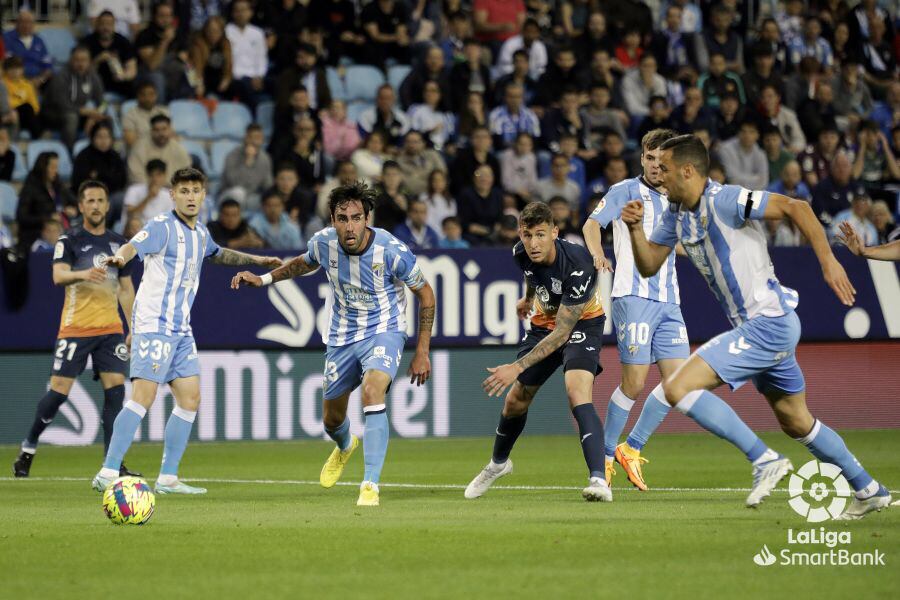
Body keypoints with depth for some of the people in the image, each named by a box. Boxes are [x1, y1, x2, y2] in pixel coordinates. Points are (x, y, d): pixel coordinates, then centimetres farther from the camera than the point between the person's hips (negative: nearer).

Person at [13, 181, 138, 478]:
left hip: (110, 328, 4)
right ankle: (28, 448, 13)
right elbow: (58, 276, -17)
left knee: (115, 386, -9)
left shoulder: (119, 243, 13)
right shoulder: (69, 241, -1)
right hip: (75, 328, -4)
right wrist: (83, 274, -38)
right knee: (59, 389, -6)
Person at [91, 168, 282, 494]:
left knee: (190, 399, 6)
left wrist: (256, 260, 40)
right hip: (154, 325, -8)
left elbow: (217, 254, 39)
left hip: (181, 330, 8)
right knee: (143, 397, -16)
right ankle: (107, 474, -16)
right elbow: (134, 245, -29)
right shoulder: (162, 226, -10)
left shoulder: (200, 233, 16)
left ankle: (167, 478, 12)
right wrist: (119, 257, -51)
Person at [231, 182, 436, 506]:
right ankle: (345, 446, 55)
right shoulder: (324, 243, -14)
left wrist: (422, 352, -8)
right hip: (342, 336, 4)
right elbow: (304, 263, 14)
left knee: (372, 391, -33)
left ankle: (371, 485, -29)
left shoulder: (391, 251, -24)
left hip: (384, 331, -4)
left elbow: (425, 294, -8)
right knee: (332, 418, 14)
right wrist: (263, 279, 6)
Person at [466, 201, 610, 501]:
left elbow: (562, 333, -33)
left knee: (577, 395, -30)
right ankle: (498, 463, 41)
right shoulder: (521, 253, -18)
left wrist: (518, 368, -36)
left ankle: (598, 480, -36)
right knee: (515, 401, 13)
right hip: (544, 322, 6)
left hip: (581, 323, -6)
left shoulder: (578, 267, -36)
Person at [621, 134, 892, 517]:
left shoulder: (723, 201, -17)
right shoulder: (676, 216, 10)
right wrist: (635, 229, -6)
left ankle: (765, 460, -14)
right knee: (796, 423, 20)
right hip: (762, 327, 10)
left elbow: (795, 207, -22)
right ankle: (868, 490, 32)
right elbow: (648, 266, 12)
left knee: (678, 388, -17)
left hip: (768, 323, -10)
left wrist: (828, 261, -27)